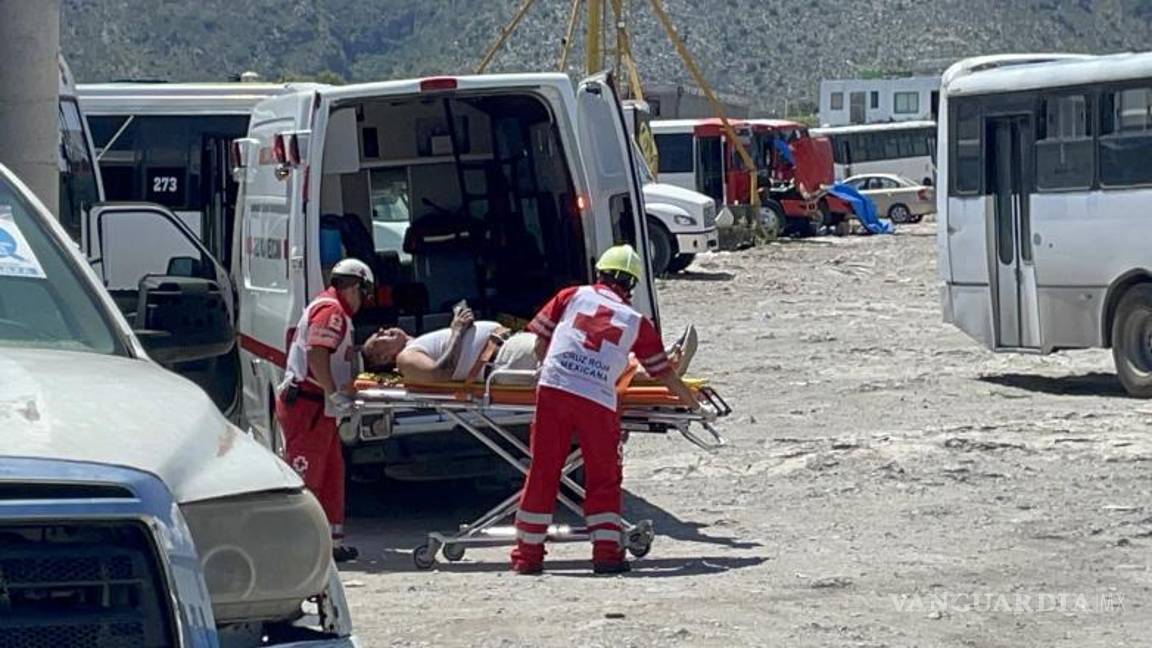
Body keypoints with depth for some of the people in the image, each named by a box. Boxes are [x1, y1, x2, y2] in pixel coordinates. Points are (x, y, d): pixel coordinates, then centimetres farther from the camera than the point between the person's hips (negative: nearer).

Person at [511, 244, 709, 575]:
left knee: (542, 473, 8)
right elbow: (663, 372, 23)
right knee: (604, 478, 14)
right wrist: (691, 402, 39)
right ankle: (607, 551, 8)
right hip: (598, 401, -1)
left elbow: (540, 342, 16)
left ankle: (528, 554, 13)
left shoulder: (571, 296, 14)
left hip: (553, 390, 1)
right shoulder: (636, 322, 15)